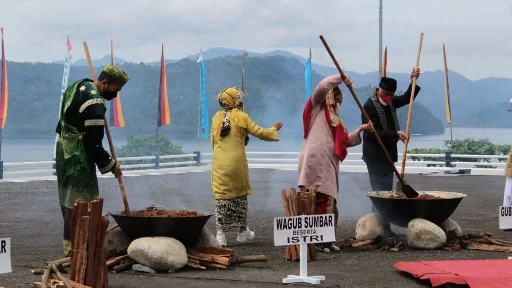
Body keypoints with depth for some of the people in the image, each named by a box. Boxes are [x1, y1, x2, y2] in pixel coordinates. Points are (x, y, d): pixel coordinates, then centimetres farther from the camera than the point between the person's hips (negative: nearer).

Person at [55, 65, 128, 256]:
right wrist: (110, 165, -10)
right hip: (78, 155, -10)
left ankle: (70, 240, 25)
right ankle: (71, 245, -3)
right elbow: (93, 143, -23)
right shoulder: (95, 104, -24)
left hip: (64, 148, 10)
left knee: (68, 196, 16)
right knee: (77, 200, -6)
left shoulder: (79, 85, 6)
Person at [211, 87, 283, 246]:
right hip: (236, 163, -2)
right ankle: (242, 231, 22)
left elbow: (213, 141, 12)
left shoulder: (217, 117, 6)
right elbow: (259, 132, -2)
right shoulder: (241, 117, -5)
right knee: (240, 195, 13)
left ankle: (220, 233, -5)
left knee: (222, 197, 2)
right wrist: (274, 129, 14)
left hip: (219, 164, 2)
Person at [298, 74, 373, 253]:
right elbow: (322, 87, -12)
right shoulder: (316, 107, 6)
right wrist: (340, 78, -3)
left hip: (328, 164, 8)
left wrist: (360, 129, 10)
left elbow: (344, 141, 21)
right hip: (315, 162, -8)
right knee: (316, 201, -12)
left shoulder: (334, 117, 26)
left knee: (329, 201, 6)